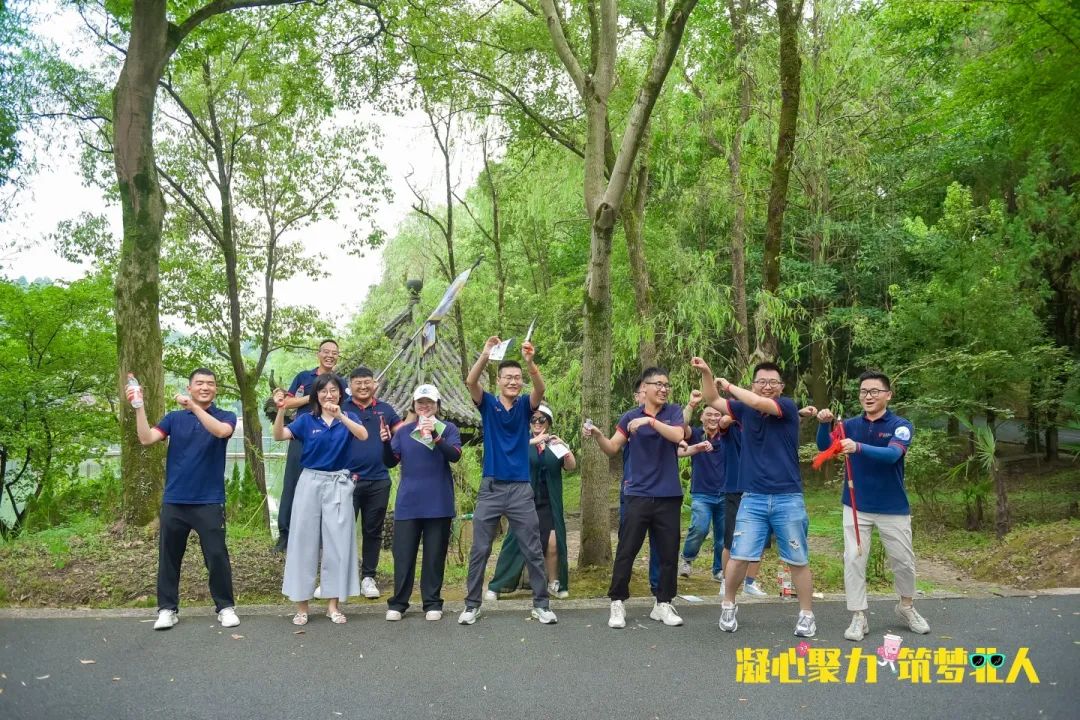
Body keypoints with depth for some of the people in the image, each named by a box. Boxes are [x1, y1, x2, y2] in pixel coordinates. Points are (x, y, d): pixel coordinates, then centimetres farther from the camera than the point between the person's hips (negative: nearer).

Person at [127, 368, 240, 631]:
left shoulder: (225, 416, 1)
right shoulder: (174, 418, 7)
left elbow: (221, 431, -22)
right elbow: (147, 439, -6)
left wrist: (194, 407, -30)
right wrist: (139, 408, -15)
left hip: (209, 501, -2)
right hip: (174, 500, 3)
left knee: (217, 556, 1)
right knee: (169, 557, 9)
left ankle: (225, 607, 14)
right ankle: (167, 608, 22)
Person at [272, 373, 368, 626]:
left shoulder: (348, 417, 3)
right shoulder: (306, 420, 3)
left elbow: (363, 435, -16)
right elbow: (279, 436, -11)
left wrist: (340, 416, -29)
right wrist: (280, 410, -27)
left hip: (338, 484, 0)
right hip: (310, 482, 0)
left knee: (337, 543, 2)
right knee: (304, 541, 3)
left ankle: (333, 604, 13)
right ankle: (301, 605, 13)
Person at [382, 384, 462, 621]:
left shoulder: (448, 428, 1)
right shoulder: (403, 431, 9)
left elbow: (455, 455, -15)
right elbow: (390, 462, 5)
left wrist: (435, 437, -31)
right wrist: (386, 442, -13)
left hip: (438, 502, -2)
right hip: (408, 502, 2)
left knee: (435, 554, 5)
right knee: (403, 554, 4)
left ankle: (432, 603, 14)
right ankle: (398, 603, 13)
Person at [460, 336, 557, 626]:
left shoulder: (525, 405, 3)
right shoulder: (487, 403, 2)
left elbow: (540, 388, -18)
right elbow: (471, 382, -17)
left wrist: (530, 362, -36)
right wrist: (485, 355, -33)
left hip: (521, 488, 1)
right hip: (490, 487, 0)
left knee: (533, 551, 5)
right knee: (479, 550, 5)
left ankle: (541, 604, 16)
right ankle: (472, 604, 17)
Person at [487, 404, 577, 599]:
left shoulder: (555, 445, 9)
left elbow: (572, 467, -2)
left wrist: (564, 446, -20)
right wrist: (534, 441, -29)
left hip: (549, 504, 1)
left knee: (553, 542, -9)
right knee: (515, 542, -3)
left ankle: (554, 583, 9)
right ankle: (496, 586, 4)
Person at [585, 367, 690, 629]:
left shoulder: (674, 411, 2)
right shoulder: (630, 417, 3)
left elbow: (678, 435, -18)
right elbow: (612, 449, 1)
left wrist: (650, 421, -27)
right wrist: (597, 436, -18)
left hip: (669, 496, 1)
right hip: (639, 494, 0)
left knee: (669, 553, 7)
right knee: (626, 551, -1)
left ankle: (663, 604, 22)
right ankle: (617, 603, 9)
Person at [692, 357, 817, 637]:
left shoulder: (788, 406, -6)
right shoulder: (745, 410, 5)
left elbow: (760, 403, -22)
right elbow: (712, 400, 12)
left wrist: (729, 386, -8)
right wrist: (706, 372, -3)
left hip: (788, 499, -2)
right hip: (753, 498, 2)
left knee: (798, 560, 8)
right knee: (739, 557, 1)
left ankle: (806, 615, 23)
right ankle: (728, 606, 21)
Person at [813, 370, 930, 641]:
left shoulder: (900, 425, -10)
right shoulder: (851, 424, -1)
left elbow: (892, 454, -29)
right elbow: (824, 447, -13)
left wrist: (858, 448, -45)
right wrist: (824, 425, -33)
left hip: (893, 508, -1)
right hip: (856, 506, 2)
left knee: (903, 561, 12)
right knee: (853, 560, 0)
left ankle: (907, 608, 37)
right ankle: (858, 618, 10)